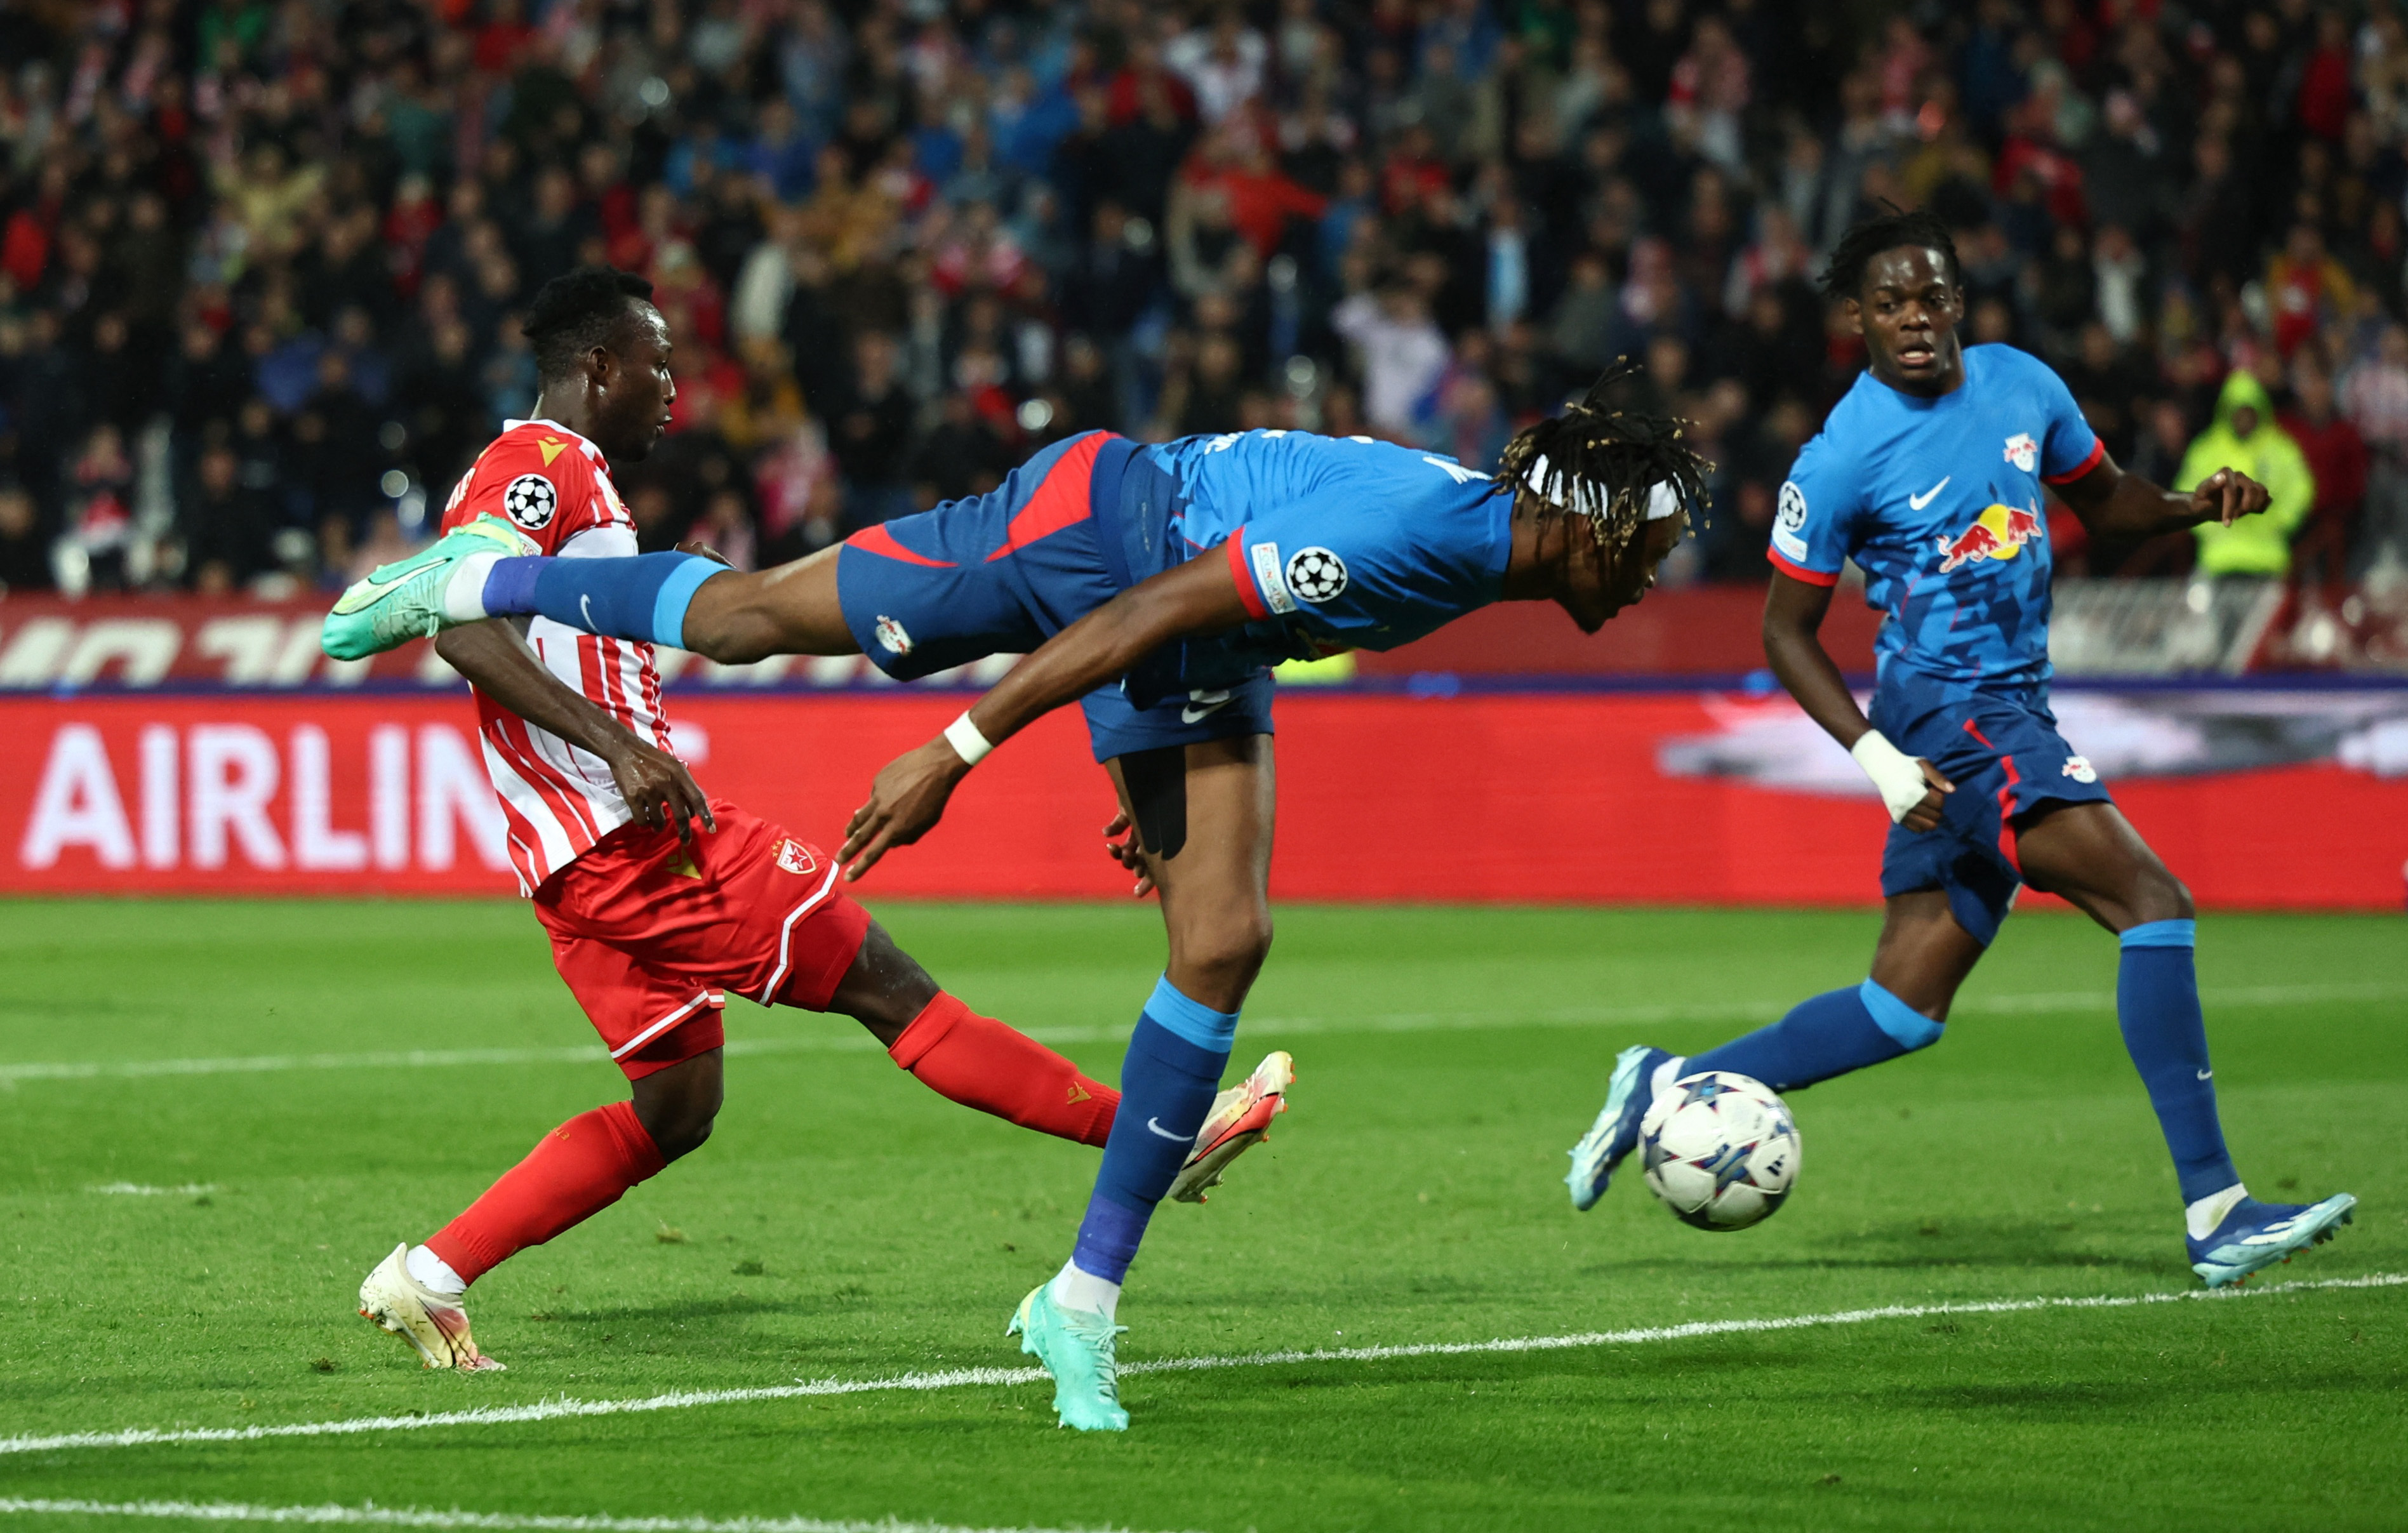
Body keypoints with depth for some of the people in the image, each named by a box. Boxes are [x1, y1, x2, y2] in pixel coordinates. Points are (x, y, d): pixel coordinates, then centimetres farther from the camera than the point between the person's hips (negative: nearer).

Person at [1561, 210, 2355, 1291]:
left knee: (1908, 1007, 8)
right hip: (1948, 716, -8)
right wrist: (1880, 762, -14)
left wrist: (2195, 505, 2)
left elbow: (2101, 501, 23)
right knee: (2150, 900, -20)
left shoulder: (2022, 386, 7)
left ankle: (1669, 1087, 21)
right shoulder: (1842, 459, -11)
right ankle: (2215, 1213, -21)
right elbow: (1786, 633, -4)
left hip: (2014, 708, 8)